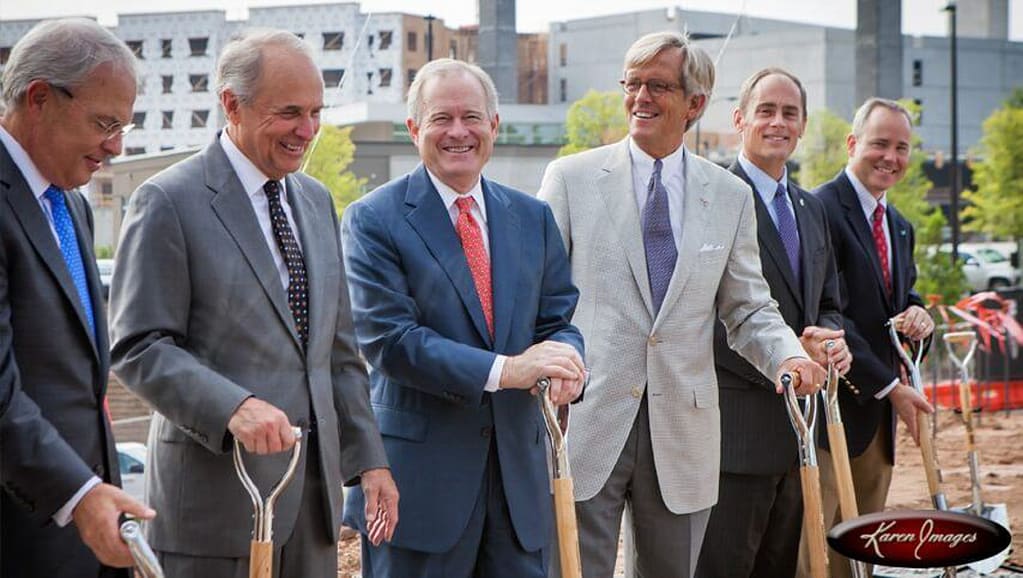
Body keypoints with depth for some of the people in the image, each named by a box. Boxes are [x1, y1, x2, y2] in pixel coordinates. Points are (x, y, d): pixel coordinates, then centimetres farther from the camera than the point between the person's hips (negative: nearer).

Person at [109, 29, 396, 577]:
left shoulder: (316, 201, 15)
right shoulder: (168, 202, -8)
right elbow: (140, 347, -13)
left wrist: (368, 456, 12)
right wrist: (234, 407, -27)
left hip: (314, 482, 7)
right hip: (218, 486, -7)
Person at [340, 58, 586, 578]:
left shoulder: (533, 218, 12)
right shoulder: (373, 220, -5)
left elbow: (558, 318, 12)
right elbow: (386, 339, -14)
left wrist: (564, 356, -14)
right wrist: (502, 370, -23)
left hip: (519, 470, 5)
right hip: (418, 471, -5)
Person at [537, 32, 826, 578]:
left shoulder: (730, 196, 9)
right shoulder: (571, 178, 2)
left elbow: (749, 309, 10)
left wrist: (788, 355, -10)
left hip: (682, 431, 3)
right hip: (586, 421, -2)